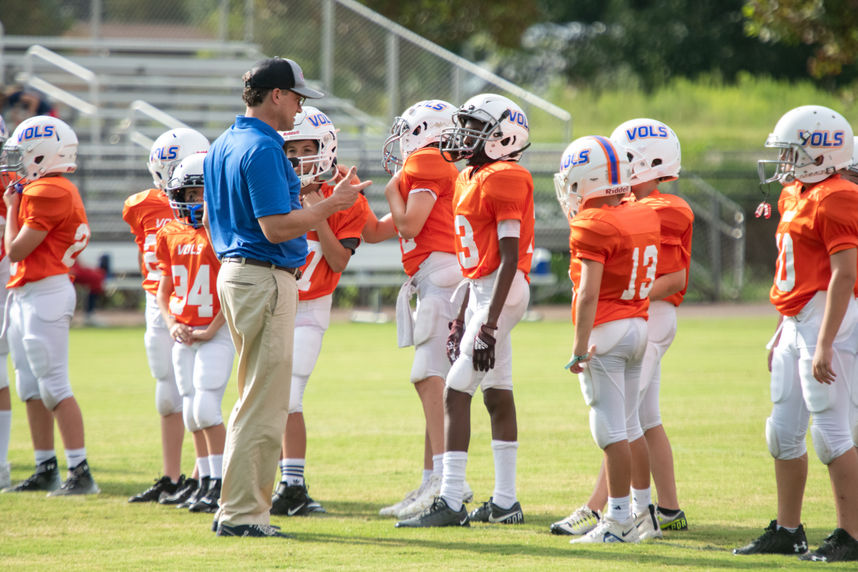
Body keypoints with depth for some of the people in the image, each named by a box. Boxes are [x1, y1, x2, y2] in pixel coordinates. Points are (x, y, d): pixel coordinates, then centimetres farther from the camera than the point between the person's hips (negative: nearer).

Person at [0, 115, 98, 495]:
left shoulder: (49, 193, -17)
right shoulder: (48, 190, 14)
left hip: (44, 294, -10)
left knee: (54, 386, -10)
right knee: (31, 387, 14)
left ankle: (80, 473, -10)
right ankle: (46, 470, 20)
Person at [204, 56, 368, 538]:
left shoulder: (222, 147, 14)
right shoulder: (264, 150, -17)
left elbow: (212, 219, 21)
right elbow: (277, 228, -21)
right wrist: (332, 203, -11)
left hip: (234, 271, 10)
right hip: (266, 278, -10)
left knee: (259, 398, 16)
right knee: (263, 403, -6)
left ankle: (242, 509, 17)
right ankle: (242, 513, -6)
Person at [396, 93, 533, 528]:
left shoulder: (503, 180, -17)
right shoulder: (472, 179, 14)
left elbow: (509, 257, -21)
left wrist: (489, 324, -24)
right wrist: (464, 316, 23)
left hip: (502, 294, -10)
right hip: (482, 291, 10)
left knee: (456, 391, -11)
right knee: (497, 395, 12)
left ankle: (451, 502, -12)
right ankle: (505, 501, 17)